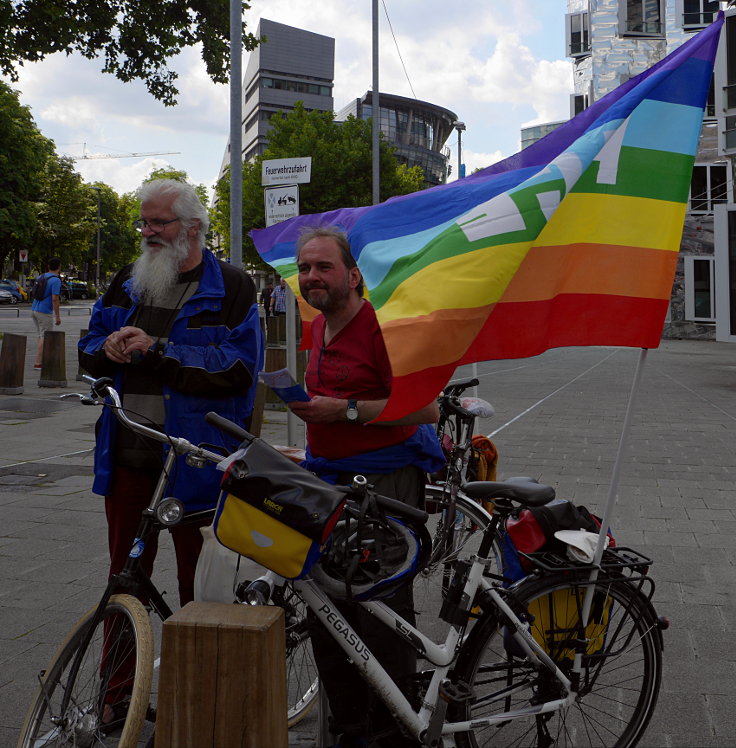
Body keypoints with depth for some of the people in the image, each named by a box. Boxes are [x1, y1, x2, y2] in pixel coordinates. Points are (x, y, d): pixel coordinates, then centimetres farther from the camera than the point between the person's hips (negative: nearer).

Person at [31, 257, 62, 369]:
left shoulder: (41, 277, 10)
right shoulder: (56, 280, -14)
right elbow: (55, 299, -19)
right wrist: (57, 316, -15)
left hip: (34, 310, 8)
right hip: (45, 312, -8)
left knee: (42, 336, 18)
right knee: (44, 337, -4)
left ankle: (43, 359, 22)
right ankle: (38, 363, -6)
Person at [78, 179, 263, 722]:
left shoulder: (230, 288, -6)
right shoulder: (128, 284, 13)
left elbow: (237, 369, -16)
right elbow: (88, 354, 16)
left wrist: (157, 350, -19)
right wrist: (110, 347, -8)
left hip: (194, 458, -5)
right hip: (128, 452, 5)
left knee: (199, 583, 6)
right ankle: (117, 692, 28)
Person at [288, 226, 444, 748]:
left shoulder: (384, 324, -12)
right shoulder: (319, 327, 16)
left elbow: (427, 408, -19)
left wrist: (344, 410, -21)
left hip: (385, 481, -8)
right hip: (328, 478, 9)